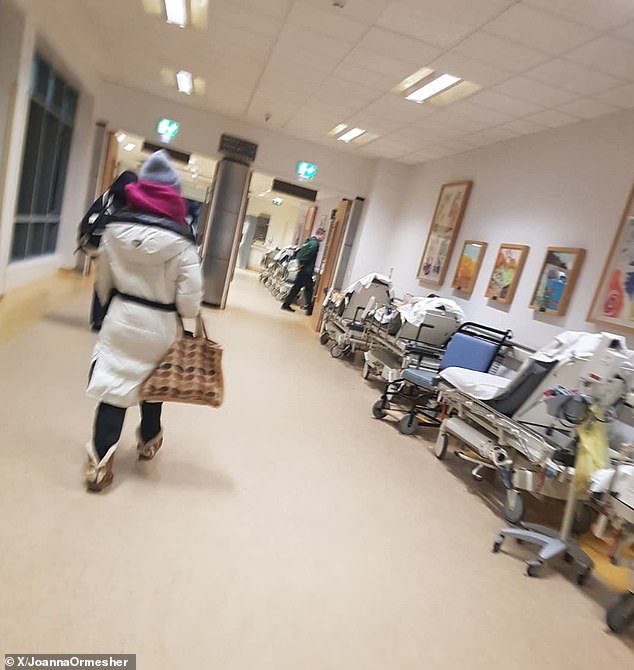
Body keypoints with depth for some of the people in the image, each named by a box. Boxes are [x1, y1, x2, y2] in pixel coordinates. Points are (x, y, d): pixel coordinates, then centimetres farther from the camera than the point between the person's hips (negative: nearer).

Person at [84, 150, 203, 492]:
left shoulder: (115, 227, -4)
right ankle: (149, 438, 40)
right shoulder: (181, 241, -14)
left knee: (113, 382, 7)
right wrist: (188, 315, 6)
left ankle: (101, 456, 3)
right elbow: (189, 298, -15)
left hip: (120, 317, 1)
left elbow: (102, 280, 6)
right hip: (159, 325, -1)